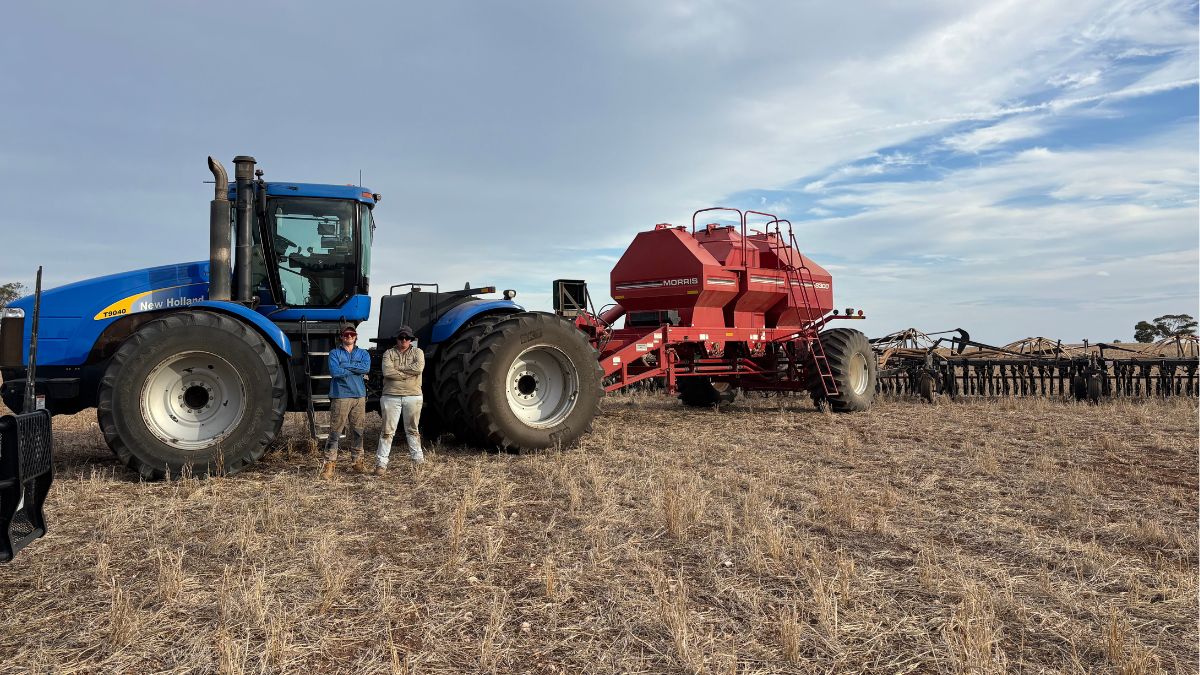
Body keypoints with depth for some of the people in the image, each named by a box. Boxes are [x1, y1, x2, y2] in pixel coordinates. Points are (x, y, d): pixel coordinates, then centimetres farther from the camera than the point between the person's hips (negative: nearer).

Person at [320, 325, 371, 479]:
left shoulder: (363, 353, 15)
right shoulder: (334, 353, 8)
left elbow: (366, 368, -6)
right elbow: (334, 371, -9)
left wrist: (345, 365, -8)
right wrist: (356, 369, -4)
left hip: (359, 396, 3)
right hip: (340, 396, -3)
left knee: (357, 430, 7)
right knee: (335, 431, -7)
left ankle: (357, 460, 17)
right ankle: (329, 463, -4)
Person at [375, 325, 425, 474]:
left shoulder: (417, 352, 7)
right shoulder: (389, 353, 5)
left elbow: (418, 368, -14)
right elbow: (387, 372, -12)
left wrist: (398, 368, -10)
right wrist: (408, 374, -11)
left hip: (413, 396, 1)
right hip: (391, 396, -1)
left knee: (412, 430, 13)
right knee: (388, 431, 1)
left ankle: (418, 460, 22)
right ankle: (381, 463, 5)